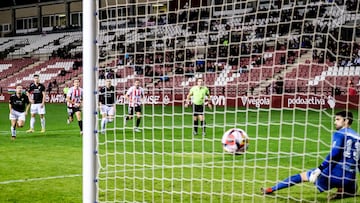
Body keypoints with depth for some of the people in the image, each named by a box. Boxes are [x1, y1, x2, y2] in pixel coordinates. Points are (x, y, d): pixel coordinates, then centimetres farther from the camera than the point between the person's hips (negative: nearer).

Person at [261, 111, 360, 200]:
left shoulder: (339, 134, -1)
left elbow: (334, 154, -17)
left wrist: (319, 169, -17)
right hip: (350, 179, 4)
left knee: (302, 176, 14)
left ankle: (271, 189, 17)